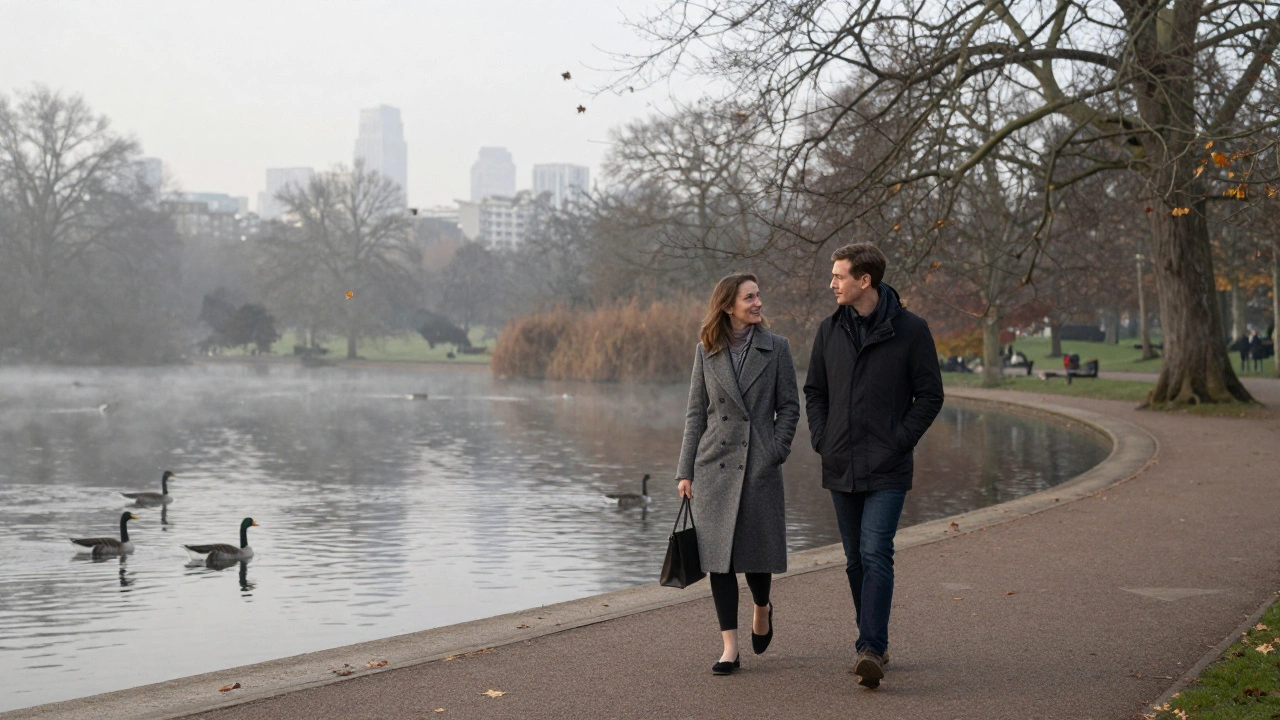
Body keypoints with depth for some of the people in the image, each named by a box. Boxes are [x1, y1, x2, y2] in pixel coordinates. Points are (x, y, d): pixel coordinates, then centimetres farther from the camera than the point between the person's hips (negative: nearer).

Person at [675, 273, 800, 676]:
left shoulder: (776, 348, 3)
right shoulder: (706, 352, 6)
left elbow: (789, 406, 5)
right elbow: (696, 413, 7)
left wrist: (776, 452, -7)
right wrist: (685, 471, 4)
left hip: (760, 466, -1)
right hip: (714, 466, 1)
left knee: (757, 552, 2)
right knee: (718, 556, 0)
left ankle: (762, 609, 36)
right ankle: (730, 648, 6)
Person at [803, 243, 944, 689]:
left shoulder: (910, 330, -4)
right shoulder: (830, 330, 9)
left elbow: (930, 395, -1)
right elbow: (814, 391, 17)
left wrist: (900, 441, -9)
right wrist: (821, 439, 3)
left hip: (887, 469, -5)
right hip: (840, 468, 5)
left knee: (876, 555, -15)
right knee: (856, 560, 10)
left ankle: (871, 650, -17)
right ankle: (874, 644, 22)